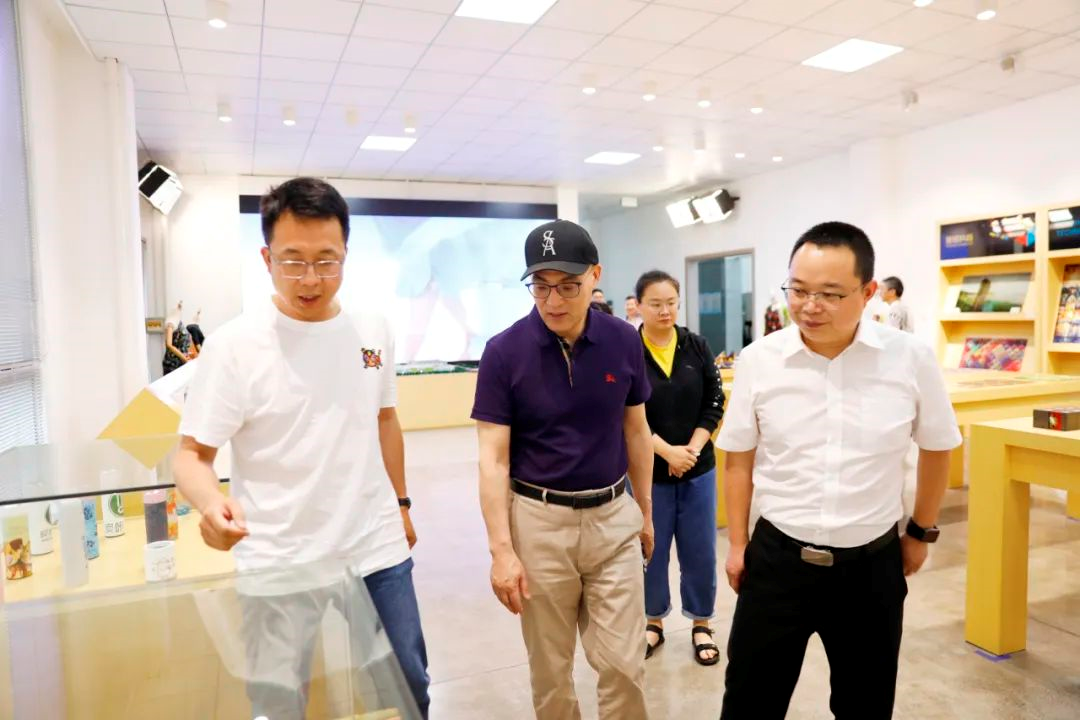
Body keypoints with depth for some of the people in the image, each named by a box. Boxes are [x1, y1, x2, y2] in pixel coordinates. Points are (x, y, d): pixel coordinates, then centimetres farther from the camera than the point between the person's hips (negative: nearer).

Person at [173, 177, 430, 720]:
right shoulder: (233, 345, -12)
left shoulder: (374, 330, 1)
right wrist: (211, 502, -32)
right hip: (280, 566, -3)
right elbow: (192, 454, -11)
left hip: (378, 551, 4)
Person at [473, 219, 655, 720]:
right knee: (550, 667, 14)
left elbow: (635, 430, 7)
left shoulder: (624, 341, -4)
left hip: (614, 516, 2)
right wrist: (501, 549, -15)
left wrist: (646, 511, 12)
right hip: (539, 520, -1)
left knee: (623, 662, 7)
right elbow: (493, 457, -11)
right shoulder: (504, 351, -12)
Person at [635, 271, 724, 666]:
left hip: (698, 468, 2)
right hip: (649, 470, -2)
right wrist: (668, 452, -17)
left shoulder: (697, 347, 1)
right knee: (652, 549, 11)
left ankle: (701, 624, 30)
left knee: (700, 550, 10)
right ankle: (654, 621, 31)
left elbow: (714, 404, 1)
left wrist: (692, 449, -10)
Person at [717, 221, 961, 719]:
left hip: (872, 564, 1)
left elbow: (936, 449, 7)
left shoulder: (912, 360, -10)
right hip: (777, 557, 0)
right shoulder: (757, 361, -10)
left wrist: (921, 533, 14)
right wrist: (736, 545, 5)